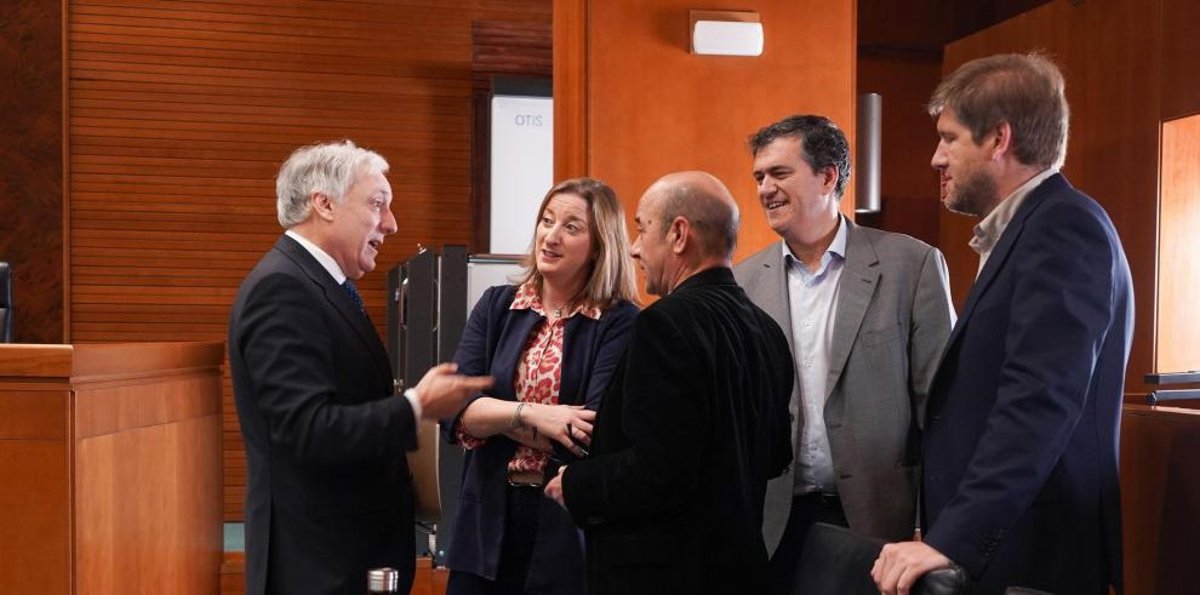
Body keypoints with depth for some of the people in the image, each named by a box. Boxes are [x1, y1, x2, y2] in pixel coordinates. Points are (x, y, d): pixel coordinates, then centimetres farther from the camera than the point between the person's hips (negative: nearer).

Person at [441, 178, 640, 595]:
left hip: (571, 528, -3)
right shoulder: (496, 305, 5)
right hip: (487, 520, 4)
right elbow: (455, 413, -4)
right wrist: (529, 413, -19)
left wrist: (493, 415, -9)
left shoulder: (620, 322, -8)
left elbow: (591, 436, -17)